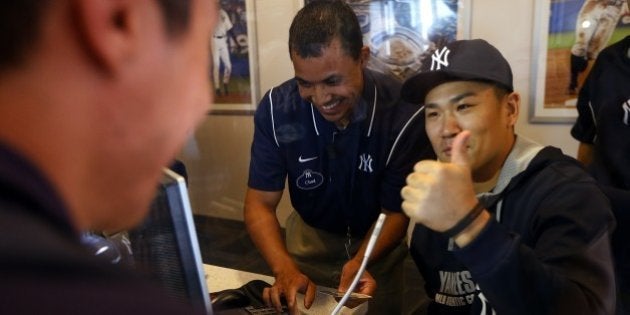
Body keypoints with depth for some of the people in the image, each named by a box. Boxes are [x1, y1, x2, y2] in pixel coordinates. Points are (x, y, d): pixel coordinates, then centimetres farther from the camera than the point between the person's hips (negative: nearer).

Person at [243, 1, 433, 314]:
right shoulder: (276, 108, -24)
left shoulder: (405, 114, -29)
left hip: (378, 242, -1)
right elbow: (260, 203, -20)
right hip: (311, 236, 2)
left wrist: (358, 263, -38)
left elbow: (397, 211, -19)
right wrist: (285, 269, -37)